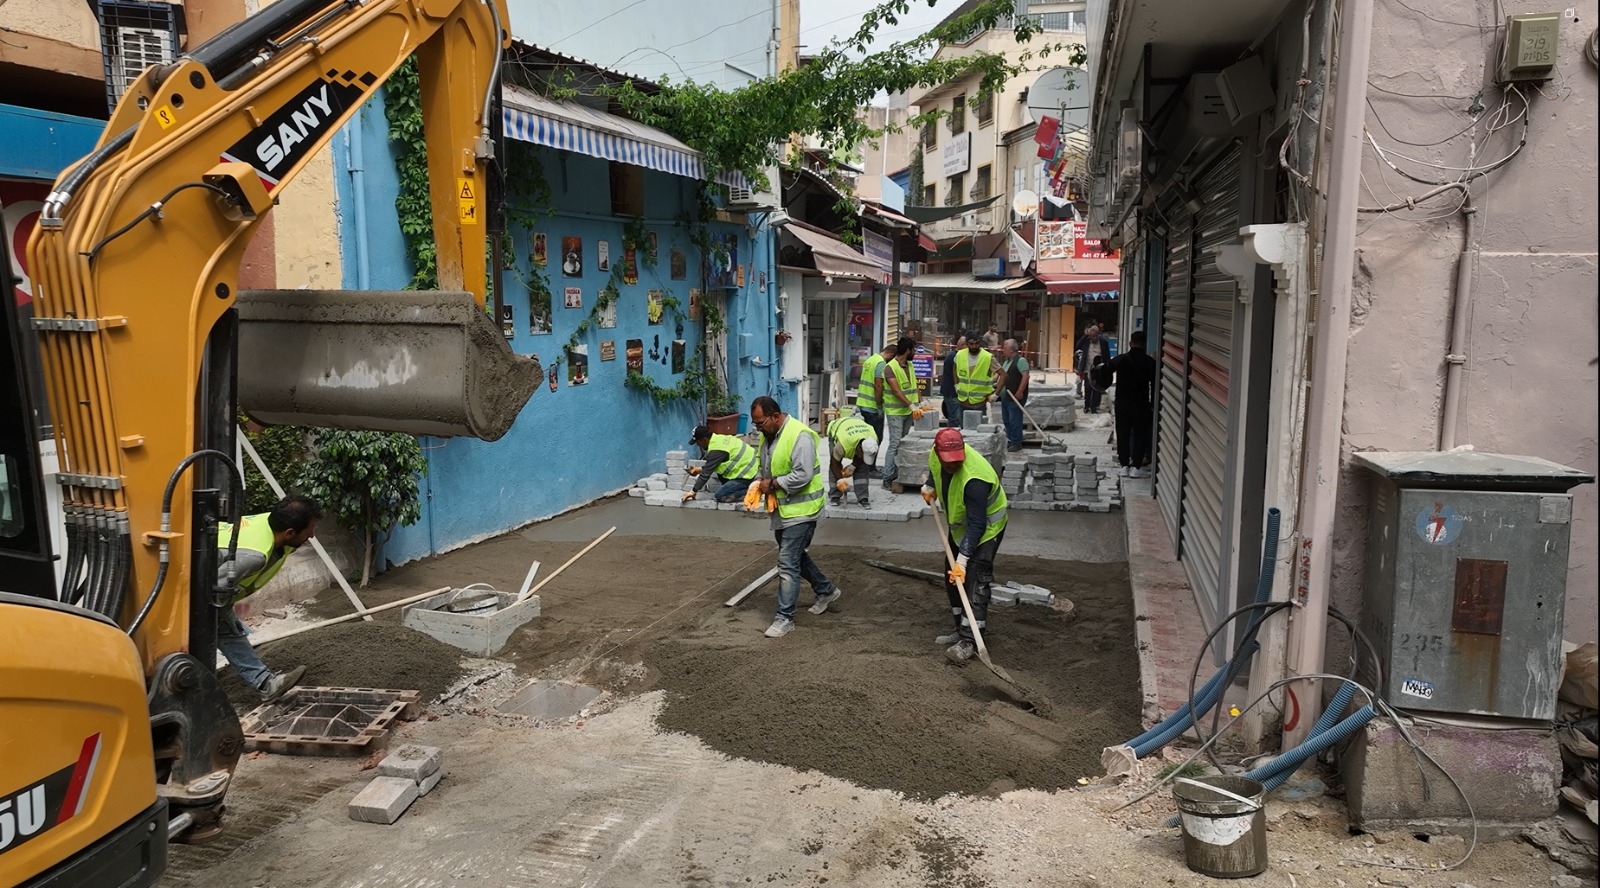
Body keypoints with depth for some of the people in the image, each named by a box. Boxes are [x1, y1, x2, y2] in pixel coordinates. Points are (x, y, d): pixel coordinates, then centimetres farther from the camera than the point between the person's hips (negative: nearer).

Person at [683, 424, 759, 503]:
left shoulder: (716, 450, -22)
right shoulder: (719, 438, 6)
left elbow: (706, 473, -17)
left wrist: (694, 492, -10)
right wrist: (701, 468, 21)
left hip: (747, 474, -10)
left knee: (719, 496, -7)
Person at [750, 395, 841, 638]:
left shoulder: (799, 436, -22)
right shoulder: (768, 435, 7)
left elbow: (803, 475, -28)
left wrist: (773, 484, -20)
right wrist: (761, 483, -1)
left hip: (800, 510, -10)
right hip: (782, 509, 10)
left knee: (787, 564, -8)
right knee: (797, 557, 22)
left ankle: (785, 618, 0)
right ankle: (826, 590, 42)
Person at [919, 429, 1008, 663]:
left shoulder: (974, 479, -39)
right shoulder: (936, 455, -16)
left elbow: (976, 525, -35)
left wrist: (963, 559, -35)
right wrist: (930, 488, 3)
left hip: (987, 527, -8)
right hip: (960, 524, 8)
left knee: (975, 580, -15)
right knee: (952, 578, 12)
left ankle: (969, 641, -13)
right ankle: (961, 629, 25)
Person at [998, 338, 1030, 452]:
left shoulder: (1020, 360, -13)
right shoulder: (1006, 361, 17)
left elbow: (1025, 376, -22)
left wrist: (1020, 392, -25)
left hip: (1015, 397, -10)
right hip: (1006, 396, 10)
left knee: (1014, 421, -6)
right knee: (1006, 420, 14)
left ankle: (1016, 443, 1)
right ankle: (1010, 440, 24)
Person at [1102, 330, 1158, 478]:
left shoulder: (1120, 359, -3)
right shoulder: (1150, 362, -6)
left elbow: (1104, 372, 4)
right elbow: (1155, 385, -5)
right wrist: (1153, 404, 4)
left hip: (1122, 403, 2)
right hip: (1141, 404, -2)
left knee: (1123, 434, 8)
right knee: (1140, 435, 6)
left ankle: (1124, 466, 9)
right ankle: (1136, 467, 3)